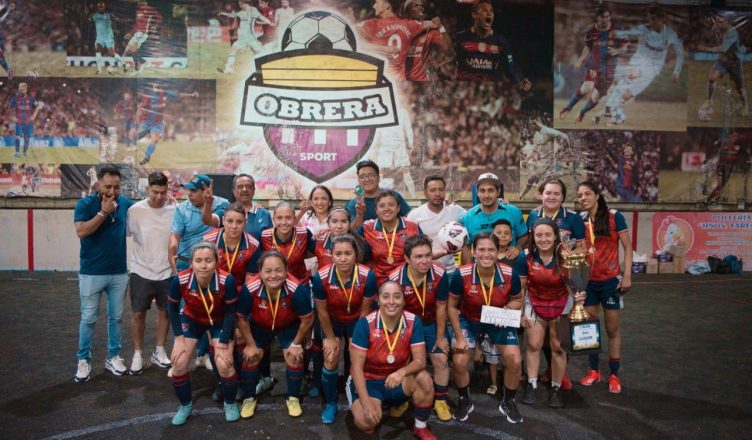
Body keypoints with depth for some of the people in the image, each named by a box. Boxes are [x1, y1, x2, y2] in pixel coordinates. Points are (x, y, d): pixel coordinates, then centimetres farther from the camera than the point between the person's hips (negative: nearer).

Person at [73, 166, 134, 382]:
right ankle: (84, 360, 19)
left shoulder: (125, 203, 1)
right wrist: (103, 212, -23)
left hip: (119, 272, 3)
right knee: (88, 319, 6)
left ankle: (113, 357, 25)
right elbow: (81, 231, -21)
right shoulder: (85, 204, -8)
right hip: (91, 273, -3)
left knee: (116, 318, 13)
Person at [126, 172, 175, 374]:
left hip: (167, 272, 2)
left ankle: (159, 352, 30)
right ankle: (138, 354, 24)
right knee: (138, 313, 7)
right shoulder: (135, 210, -10)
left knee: (165, 311, 13)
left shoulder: (173, 210, -6)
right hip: (141, 271, -1)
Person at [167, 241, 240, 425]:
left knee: (224, 365, -14)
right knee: (179, 363, -8)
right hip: (191, 319, 2)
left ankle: (230, 404, 16)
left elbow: (230, 312, -19)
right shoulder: (180, 280, -31)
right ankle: (185, 405, 20)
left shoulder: (227, 280, -36)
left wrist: (223, 343, -17)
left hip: (220, 322, -2)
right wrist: (179, 339, -12)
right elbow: (173, 308, -10)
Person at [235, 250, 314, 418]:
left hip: (289, 326, -1)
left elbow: (307, 319, -20)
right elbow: (241, 318, -15)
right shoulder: (249, 289, -36)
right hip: (259, 326, 1)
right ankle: (249, 398, 22)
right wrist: (250, 344, -7)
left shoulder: (297, 289, -39)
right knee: (250, 357, -4)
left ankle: (293, 398, 16)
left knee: (294, 357, -9)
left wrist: (296, 344, -10)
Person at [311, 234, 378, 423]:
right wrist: (331, 337, -5)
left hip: (356, 320, 0)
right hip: (333, 320, 0)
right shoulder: (321, 277, -33)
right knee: (330, 360, -3)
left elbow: (365, 311, -17)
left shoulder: (367, 276, -33)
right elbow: (322, 311, -15)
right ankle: (330, 404, 19)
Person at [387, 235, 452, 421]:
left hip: (431, 323, 1)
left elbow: (441, 307, -13)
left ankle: (440, 401, 20)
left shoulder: (439, 275, -27)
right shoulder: (395, 279, -29)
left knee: (441, 359, -3)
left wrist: (440, 337, -4)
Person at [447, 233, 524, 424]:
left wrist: (508, 309, -25)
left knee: (515, 361, -9)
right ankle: (465, 401, 19)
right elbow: (452, 306, -11)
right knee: (459, 362, -13)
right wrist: (459, 337, -12)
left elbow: (517, 300, -2)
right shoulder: (461, 275, -28)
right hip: (469, 321, -1)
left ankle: (508, 402, 21)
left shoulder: (510, 274, -24)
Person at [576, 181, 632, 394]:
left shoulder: (614, 216, -8)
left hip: (611, 280, -3)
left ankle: (614, 375, 19)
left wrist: (627, 276, -10)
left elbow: (627, 247, -5)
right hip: (587, 281, 3)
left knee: (613, 329, 8)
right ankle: (593, 370, 25)